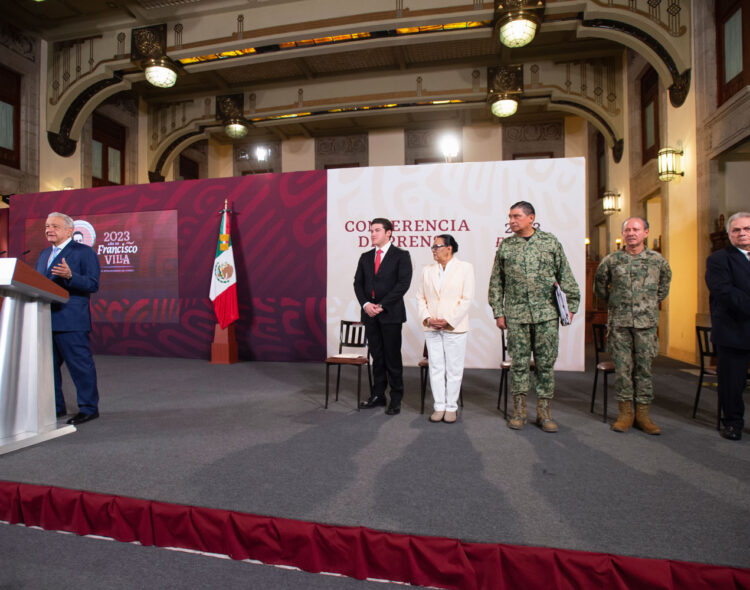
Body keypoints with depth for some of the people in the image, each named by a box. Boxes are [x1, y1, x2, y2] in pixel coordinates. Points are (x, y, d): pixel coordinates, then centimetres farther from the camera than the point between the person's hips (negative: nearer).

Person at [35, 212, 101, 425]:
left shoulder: (84, 252, -3)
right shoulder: (45, 254, 20)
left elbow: (93, 284, -12)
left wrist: (70, 276, -26)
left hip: (71, 321, -8)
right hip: (45, 320, 8)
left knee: (80, 365, -3)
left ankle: (89, 408, 7)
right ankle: (55, 407, 28)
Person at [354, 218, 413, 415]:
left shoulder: (401, 255, -1)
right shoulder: (365, 257, 14)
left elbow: (403, 283, -10)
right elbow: (358, 283, 10)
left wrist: (382, 305, -15)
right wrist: (366, 304, -7)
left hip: (390, 313, -4)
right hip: (370, 313, 5)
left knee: (393, 358, 1)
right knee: (377, 357, 11)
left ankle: (396, 399, 11)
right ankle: (378, 395, 21)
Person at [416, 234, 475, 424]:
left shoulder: (465, 268, 0)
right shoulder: (428, 270, 12)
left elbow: (467, 299, -6)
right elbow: (420, 297, 11)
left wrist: (448, 321, -13)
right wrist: (427, 318, -6)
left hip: (454, 328, -3)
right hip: (432, 328, 4)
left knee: (454, 369, 4)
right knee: (436, 368, 7)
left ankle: (451, 407, 17)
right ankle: (439, 406, 18)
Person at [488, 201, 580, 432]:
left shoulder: (550, 242, 5)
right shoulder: (505, 246, 6)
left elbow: (565, 276, 7)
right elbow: (496, 283, 8)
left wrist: (570, 306, 2)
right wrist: (498, 312, 3)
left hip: (547, 313, 0)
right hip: (516, 315, 0)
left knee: (546, 362, 4)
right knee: (519, 362, 4)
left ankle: (544, 411, 16)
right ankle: (519, 411, 16)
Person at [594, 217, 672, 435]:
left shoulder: (658, 260, 5)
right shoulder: (611, 260, 2)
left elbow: (664, 286, 21)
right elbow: (599, 286, 15)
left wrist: (651, 303, 17)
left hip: (646, 322, 1)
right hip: (619, 322, 0)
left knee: (644, 367, 5)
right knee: (622, 367, 2)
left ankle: (643, 414, 14)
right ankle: (625, 412, 12)